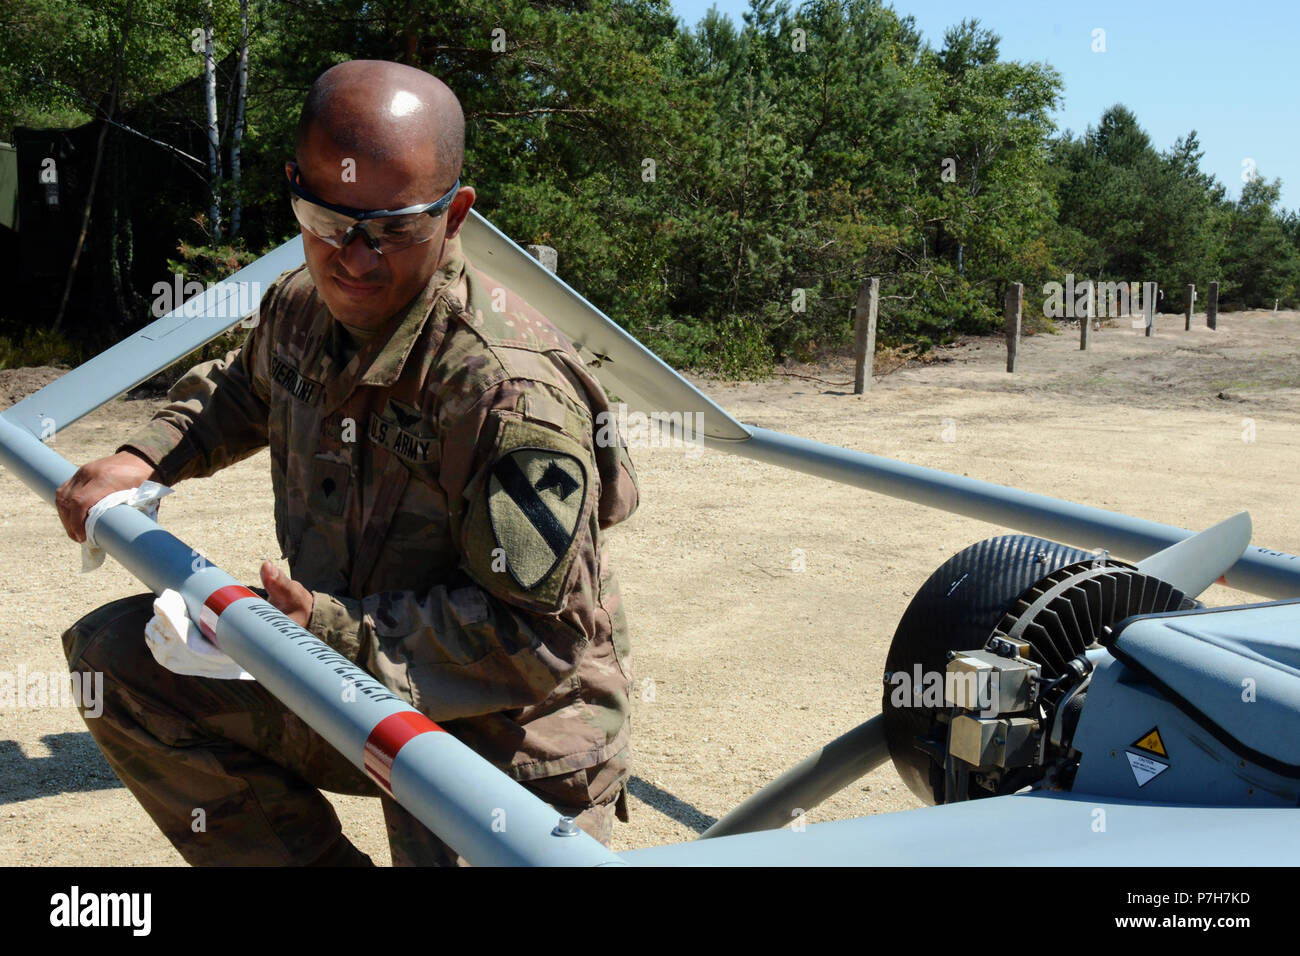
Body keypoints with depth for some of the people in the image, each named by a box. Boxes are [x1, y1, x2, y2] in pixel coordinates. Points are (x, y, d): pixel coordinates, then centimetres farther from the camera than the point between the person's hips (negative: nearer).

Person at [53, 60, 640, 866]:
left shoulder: (511, 390, -30)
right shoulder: (299, 308, -3)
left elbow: (539, 634, -28)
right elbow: (244, 391, 24)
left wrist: (331, 630, -31)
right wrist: (145, 458, 6)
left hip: (506, 729, -7)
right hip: (352, 676, 8)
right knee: (115, 653, 3)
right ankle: (317, 861, 8)